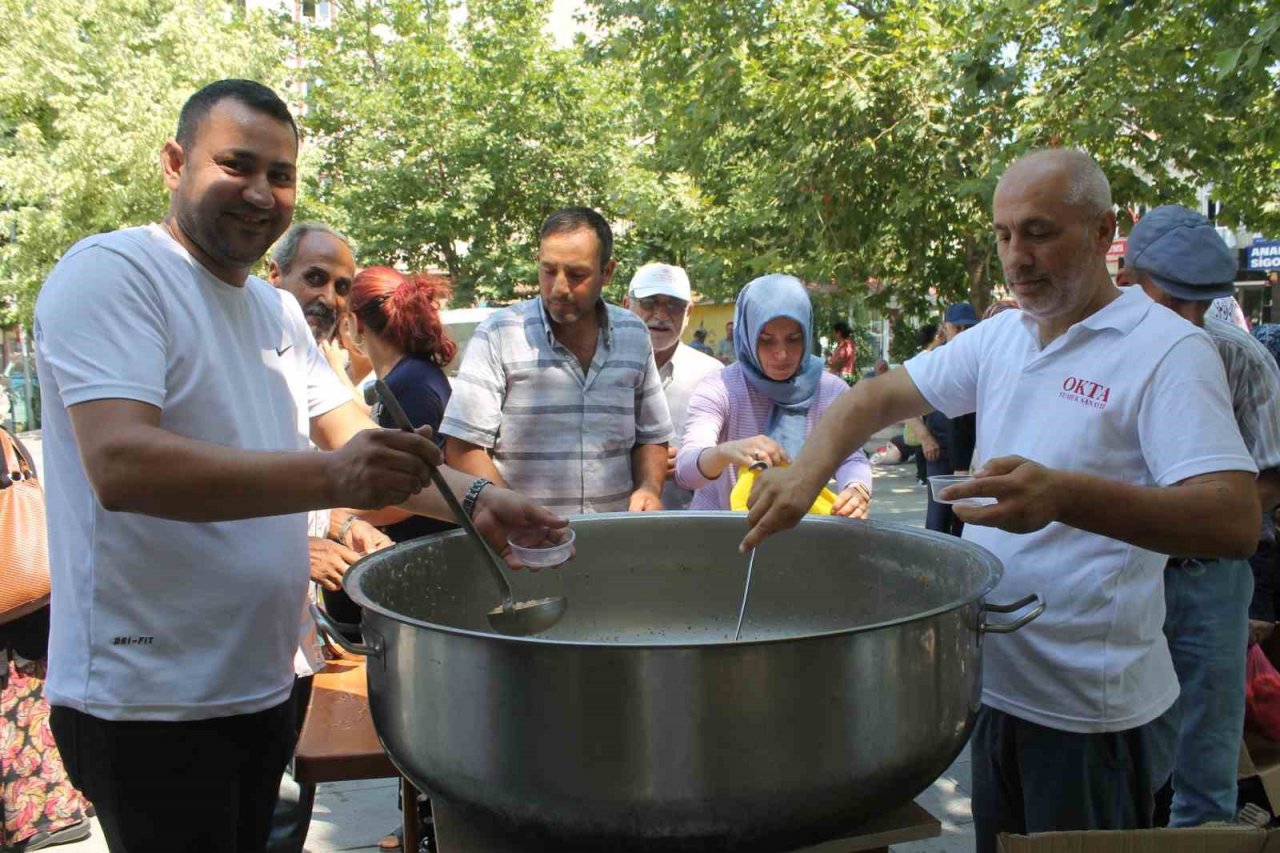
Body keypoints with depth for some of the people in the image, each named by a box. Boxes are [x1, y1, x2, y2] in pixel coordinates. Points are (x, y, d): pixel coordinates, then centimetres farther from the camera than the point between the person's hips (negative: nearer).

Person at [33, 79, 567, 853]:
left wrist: (475, 499, -9)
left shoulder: (278, 311, 11)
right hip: (149, 704, -8)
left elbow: (361, 445, 8)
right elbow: (121, 464, -29)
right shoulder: (110, 273, -14)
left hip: (264, 685, 8)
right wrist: (329, 479, -39)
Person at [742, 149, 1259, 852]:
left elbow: (1234, 520, -25)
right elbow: (876, 399, 6)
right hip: (993, 679, 7)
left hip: (1089, 705, -6)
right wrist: (807, 472, -15)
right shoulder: (999, 338, 7)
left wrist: (1063, 495, -41)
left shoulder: (1168, 350, -14)